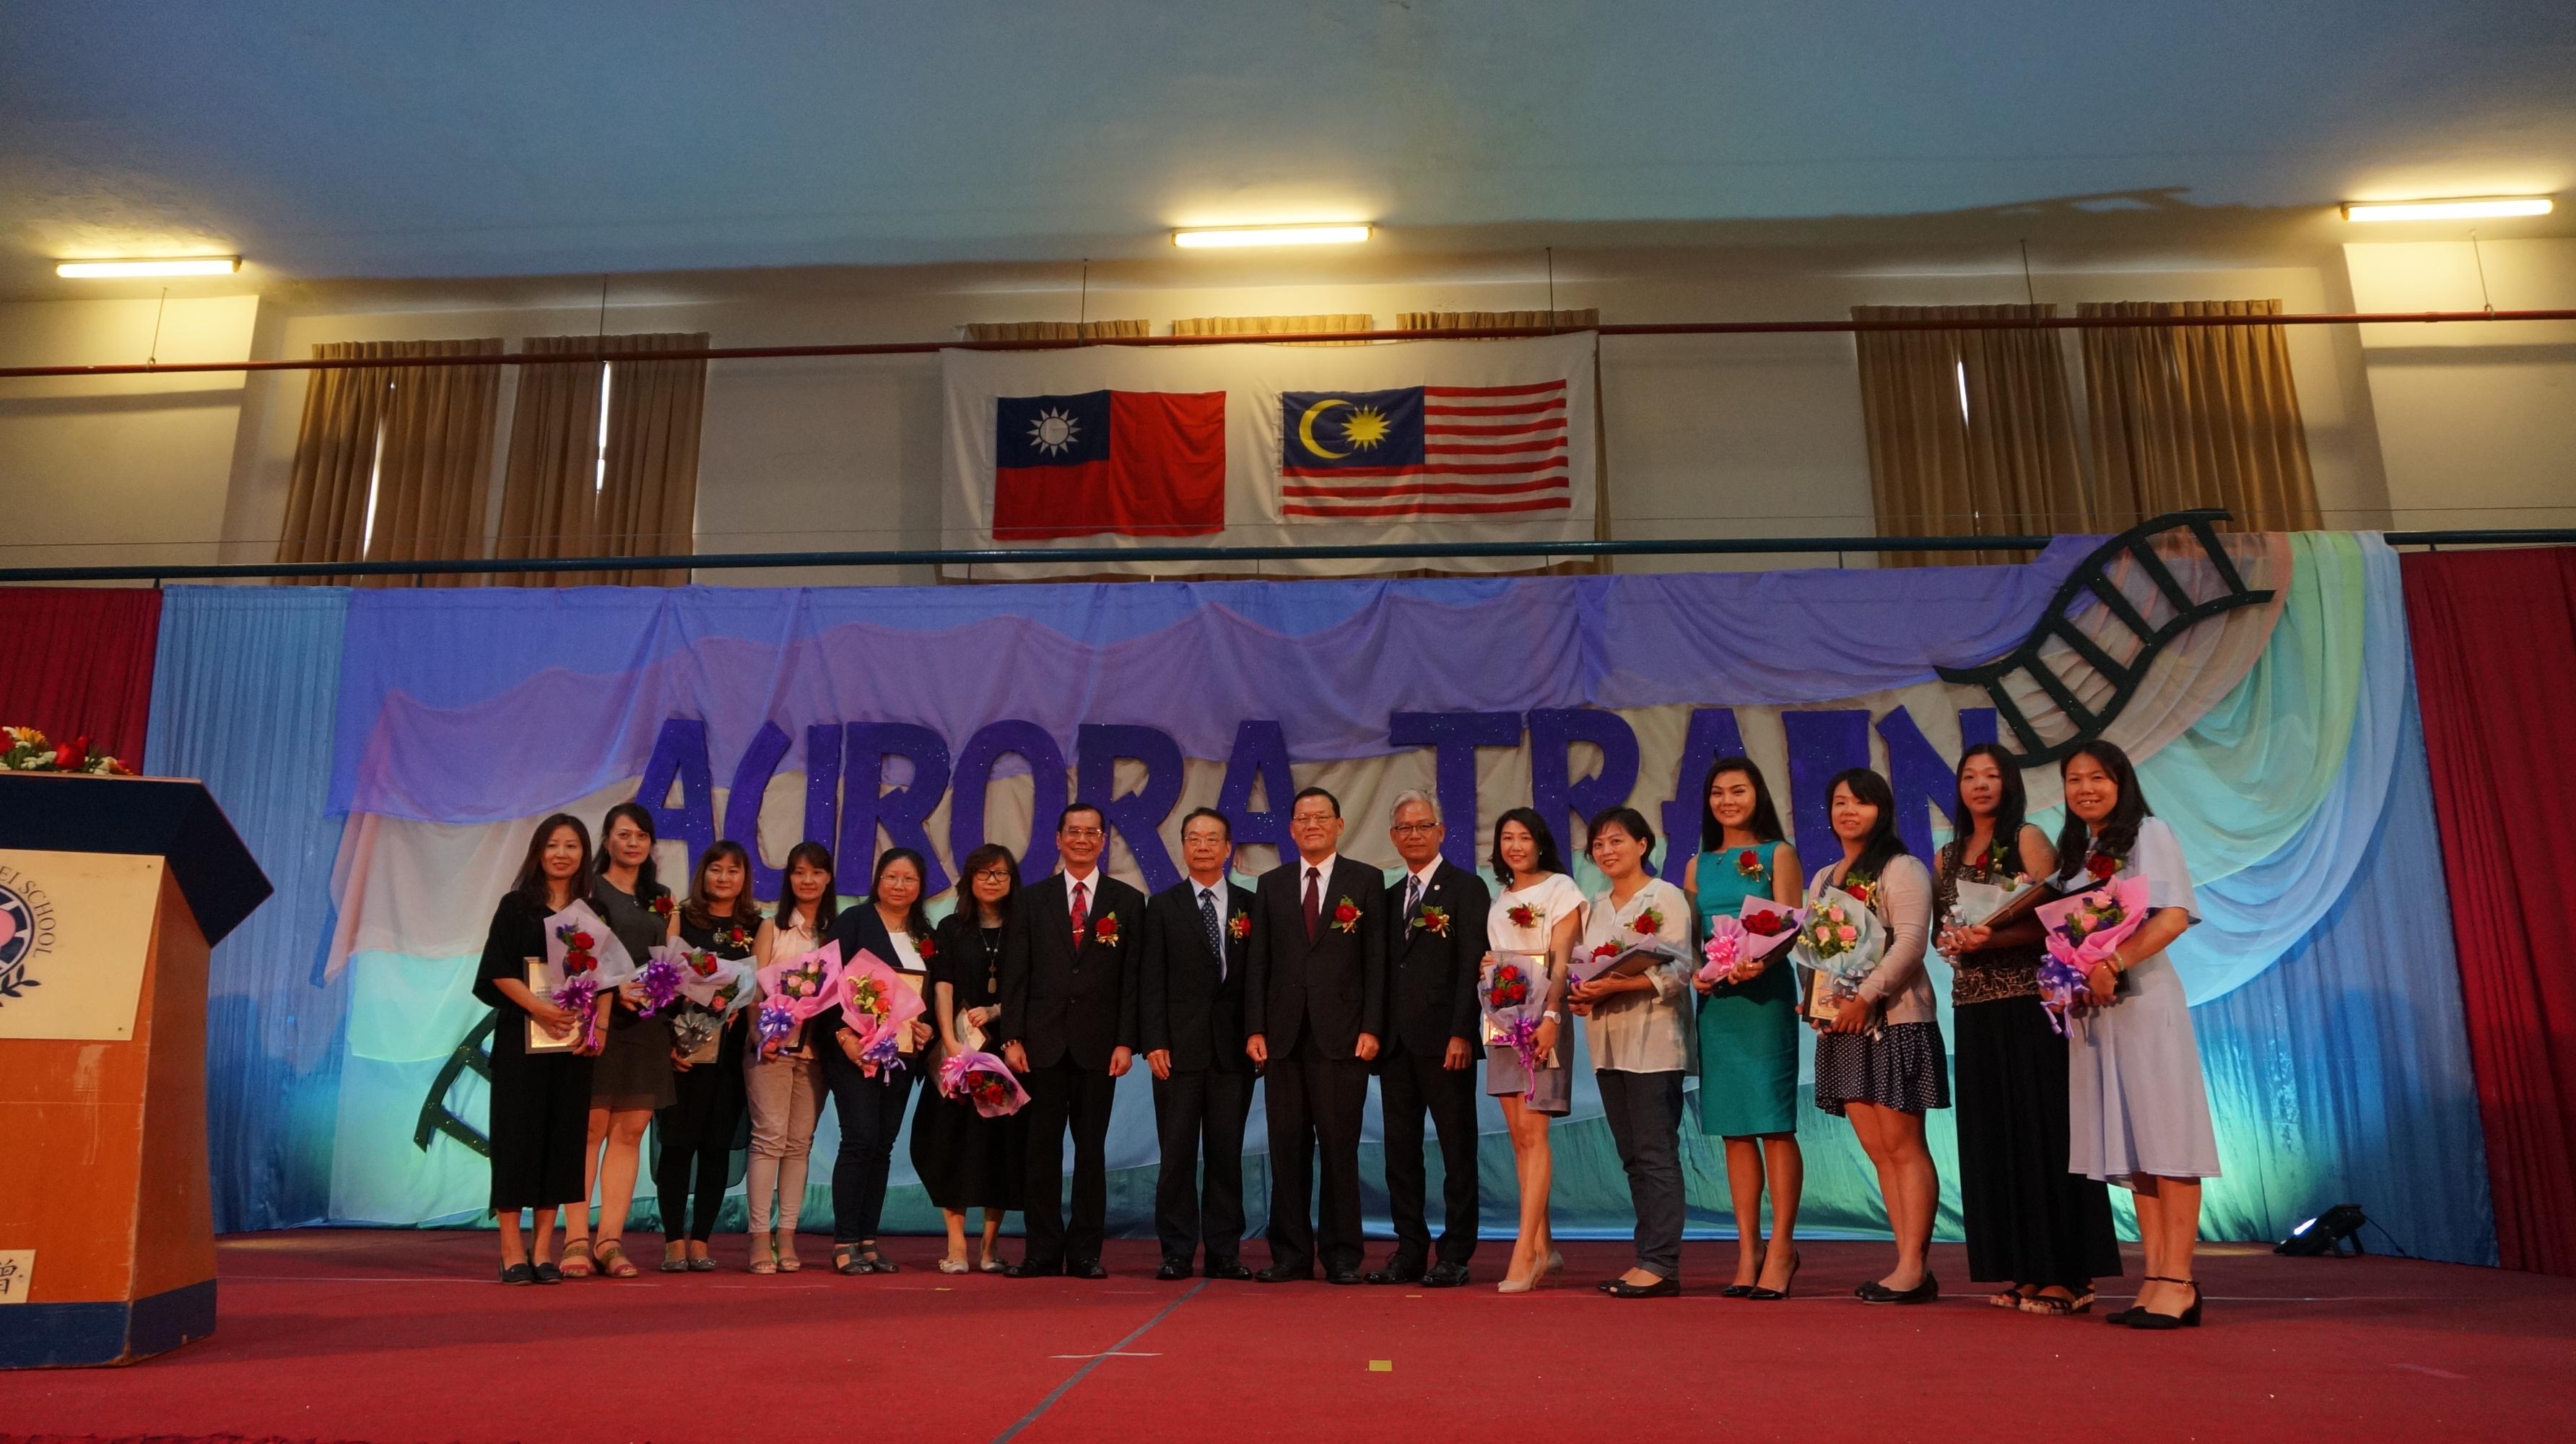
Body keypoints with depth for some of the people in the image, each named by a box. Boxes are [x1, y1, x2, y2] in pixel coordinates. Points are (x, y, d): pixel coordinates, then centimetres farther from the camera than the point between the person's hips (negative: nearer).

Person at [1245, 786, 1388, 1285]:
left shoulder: (1366, 881, 5)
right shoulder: (1271, 884, 12)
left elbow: (1376, 960, 1)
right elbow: (1258, 963, 9)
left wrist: (1371, 1028, -7)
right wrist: (1255, 1029, 1)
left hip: (1342, 1034, -2)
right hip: (1284, 1035, 3)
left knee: (1340, 1147, 1)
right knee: (1287, 1147, 6)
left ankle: (1341, 1255, 10)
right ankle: (1291, 1253, 15)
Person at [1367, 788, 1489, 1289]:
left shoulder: (1467, 888, -2)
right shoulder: (1391, 897, 18)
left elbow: (1472, 967, -9)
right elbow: (1386, 970, 16)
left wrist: (1461, 1034, -16)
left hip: (1444, 1040, -6)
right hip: (1396, 1041, 7)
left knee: (1457, 1149, 2)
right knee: (1401, 1149, 9)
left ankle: (1455, 1256, 9)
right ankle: (1410, 1251, 17)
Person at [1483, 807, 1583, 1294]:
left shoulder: (1560, 888, -1)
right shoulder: (1499, 899, 18)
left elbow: (1562, 960, -9)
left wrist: (1552, 1017, -20)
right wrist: (1486, 967, 3)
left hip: (1541, 1015, -7)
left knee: (1532, 1131, -11)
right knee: (1519, 1135, 6)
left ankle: (1525, 1252, -11)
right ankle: (1544, 1247, 12)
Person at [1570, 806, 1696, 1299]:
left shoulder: (1666, 898, -4)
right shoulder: (1595, 907, 18)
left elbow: (1678, 969, -13)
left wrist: (1616, 985, -22)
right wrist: (1580, 995, -1)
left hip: (1653, 1041, -7)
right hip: (1607, 1044, 7)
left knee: (1655, 1153, -8)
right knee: (1632, 1156, 9)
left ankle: (1660, 1264, -5)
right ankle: (1649, 1259, 14)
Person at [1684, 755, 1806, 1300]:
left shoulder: (1778, 855, 3)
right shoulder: (1698, 865, 15)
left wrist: (1758, 963, -24)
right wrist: (1695, 971, -7)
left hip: (1765, 994, -4)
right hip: (1715, 999, 4)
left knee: (1774, 1125, -5)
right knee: (1734, 1129, 6)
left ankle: (1781, 1246, 2)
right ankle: (1747, 1251, 12)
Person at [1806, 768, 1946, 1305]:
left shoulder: (1901, 869, -4)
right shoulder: (1822, 878, 18)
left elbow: (1910, 939, -14)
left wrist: (1865, 996, -19)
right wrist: (1814, 998, 1)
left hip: (1894, 1019, -7)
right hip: (1841, 1024, 7)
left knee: (1903, 1144, -6)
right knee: (1878, 1150, 6)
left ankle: (1913, 1268, -2)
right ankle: (1910, 1267, 9)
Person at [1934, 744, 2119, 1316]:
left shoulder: (2029, 840, -1)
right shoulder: (1949, 855, 16)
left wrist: (1992, 939, -23)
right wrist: (1954, 943, -5)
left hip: (2028, 1004, -6)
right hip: (1975, 1009, 6)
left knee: (2040, 1131, -5)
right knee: (1992, 1137, 6)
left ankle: (2066, 1276, 0)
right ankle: (2023, 1271, 14)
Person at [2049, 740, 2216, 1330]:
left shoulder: (2149, 833, 1)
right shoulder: (2074, 853, 20)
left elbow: (2174, 916, -11)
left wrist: (2113, 962, -20)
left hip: (2143, 1001, -6)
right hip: (2091, 1007, 6)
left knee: (2163, 1137, -8)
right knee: (2129, 1145, 4)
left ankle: (2179, 1282, -8)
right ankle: (2155, 1280, 5)